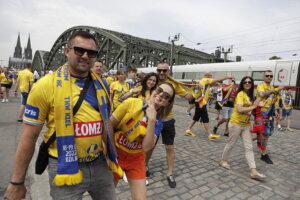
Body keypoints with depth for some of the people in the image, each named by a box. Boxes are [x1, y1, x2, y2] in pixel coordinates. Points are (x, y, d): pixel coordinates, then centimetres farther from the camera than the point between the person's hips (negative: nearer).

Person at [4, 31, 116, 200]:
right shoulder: (46, 85, -12)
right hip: (65, 168, -4)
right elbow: (29, 137, -8)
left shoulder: (100, 85, 2)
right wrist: (17, 182, -1)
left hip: (100, 164, 5)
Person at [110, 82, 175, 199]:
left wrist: (151, 120, -29)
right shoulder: (131, 103, -18)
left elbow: (146, 147, -22)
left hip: (136, 159, 2)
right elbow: (109, 125, -11)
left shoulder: (157, 122, -9)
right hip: (116, 154, -1)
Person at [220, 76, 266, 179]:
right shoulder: (240, 94, -14)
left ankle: (253, 171, 7)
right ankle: (223, 160, 30)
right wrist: (253, 107, -17)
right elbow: (239, 109, -25)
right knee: (231, 144, 9)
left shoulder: (250, 96, 11)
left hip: (246, 125, 8)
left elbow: (249, 109, 11)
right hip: (236, 123, -7)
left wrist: (257, 105, -2)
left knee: (249, 147, 4)